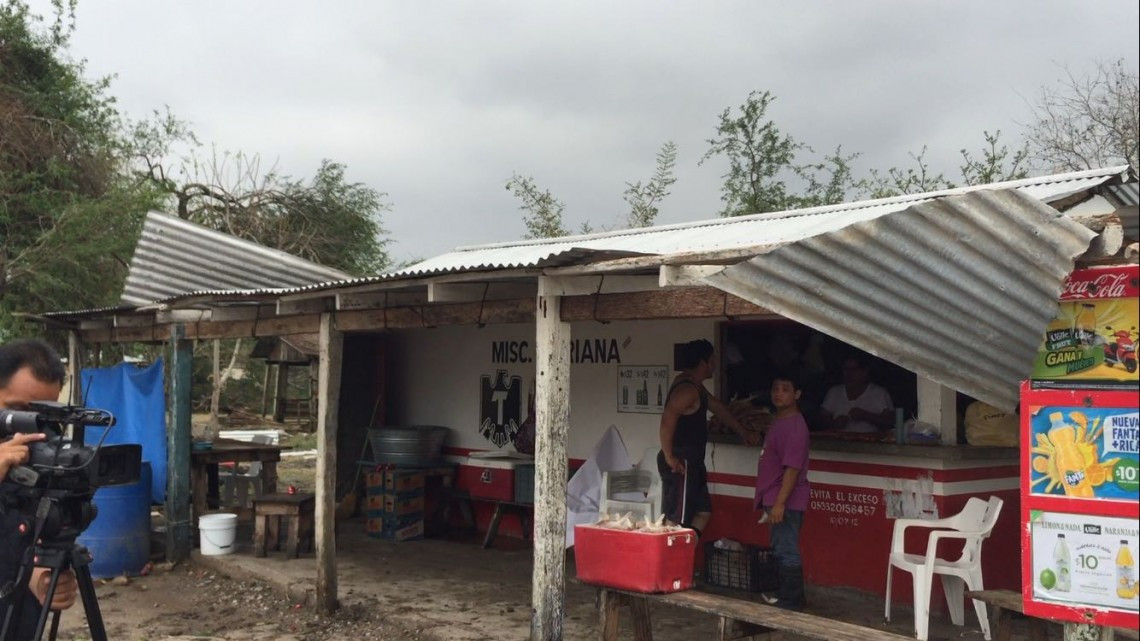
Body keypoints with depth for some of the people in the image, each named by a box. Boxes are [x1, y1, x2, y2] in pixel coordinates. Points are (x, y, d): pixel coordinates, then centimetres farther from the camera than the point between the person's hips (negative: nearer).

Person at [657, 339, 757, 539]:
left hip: (691, 463, 11)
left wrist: (743, 432, 33)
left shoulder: (695, 386, 15)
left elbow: (718, 408, 27)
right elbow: (667, 421, -29)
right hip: (680, 464, -11)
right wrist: (669, 457, -23)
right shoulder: (687, 389, -18)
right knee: (677, 520, -7)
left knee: (703, 511, 15)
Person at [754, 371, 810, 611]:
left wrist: (780, 502, -24)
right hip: (776, 498, 10)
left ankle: (791, 601, 5)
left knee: (787, 551, -3)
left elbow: (793, 467, -22)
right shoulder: (779, 421, 14)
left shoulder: (794, 425, -17)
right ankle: (785, 595, 27)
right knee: (781, 550, 17)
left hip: (787, 501, -10)